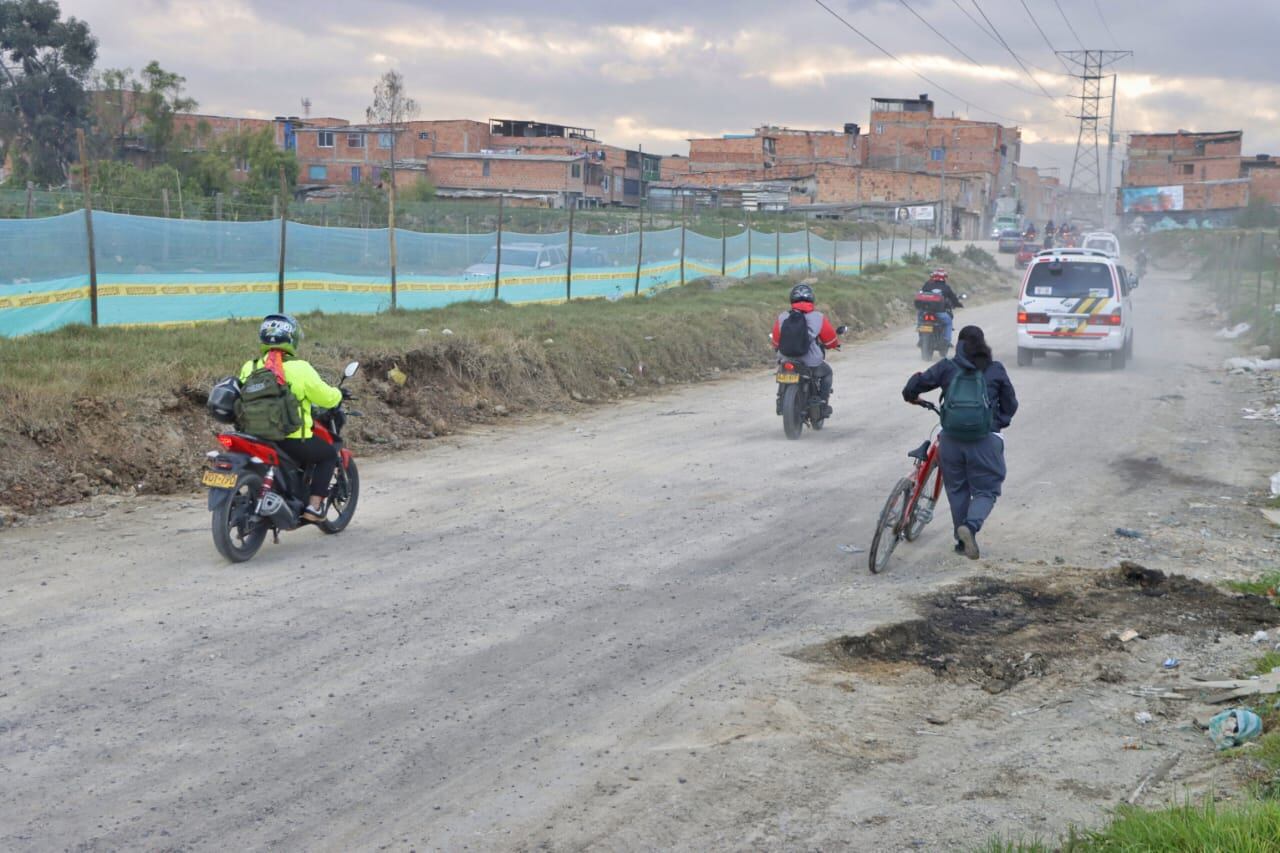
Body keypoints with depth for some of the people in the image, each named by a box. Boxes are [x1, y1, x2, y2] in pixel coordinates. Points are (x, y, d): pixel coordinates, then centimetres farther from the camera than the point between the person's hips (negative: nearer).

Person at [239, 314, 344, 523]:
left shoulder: (250, 367, 3)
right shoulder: (299, 368, -12)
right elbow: (326, 398, -7)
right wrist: (338, 394, 16)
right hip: (292, 440, -6)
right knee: (329, 454, 19)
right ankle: (314, 506, 7)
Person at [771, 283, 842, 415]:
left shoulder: (782, 318, -2)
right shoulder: (819, 318, -7)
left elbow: (776, 342, 8)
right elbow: (831, 341, 2)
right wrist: (836, 343, 27)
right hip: (812, 364, -2)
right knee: (826, 372, 29)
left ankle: (781, 402, 27)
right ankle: (823, 405, 24)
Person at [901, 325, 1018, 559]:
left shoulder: (947, 367, 1)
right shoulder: (996, 370, 3)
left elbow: (917, 384, 0)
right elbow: (1010, 405, 8)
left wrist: (911, 396, 22)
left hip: (951, 439, 1)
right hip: (985, 440, -1)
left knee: (957, 489, 16)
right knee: (986, 490, 7)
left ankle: (963, 541, 21)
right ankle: (971, 525, -21)